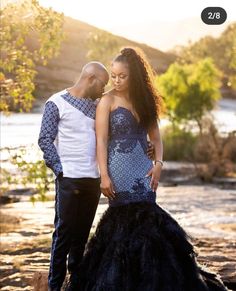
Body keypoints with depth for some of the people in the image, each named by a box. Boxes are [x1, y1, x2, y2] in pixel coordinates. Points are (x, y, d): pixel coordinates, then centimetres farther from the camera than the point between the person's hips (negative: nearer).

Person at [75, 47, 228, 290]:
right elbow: (101, 139, -6)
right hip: (119, 168, -4)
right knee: (126, 224, -6)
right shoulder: (108, 101, -1)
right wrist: (104, 175, -14)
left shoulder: (144, 101, 13)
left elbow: (155, 137, 16)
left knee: (145, 221, -2)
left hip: (143, 168, 4)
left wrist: (158, 164, 0)